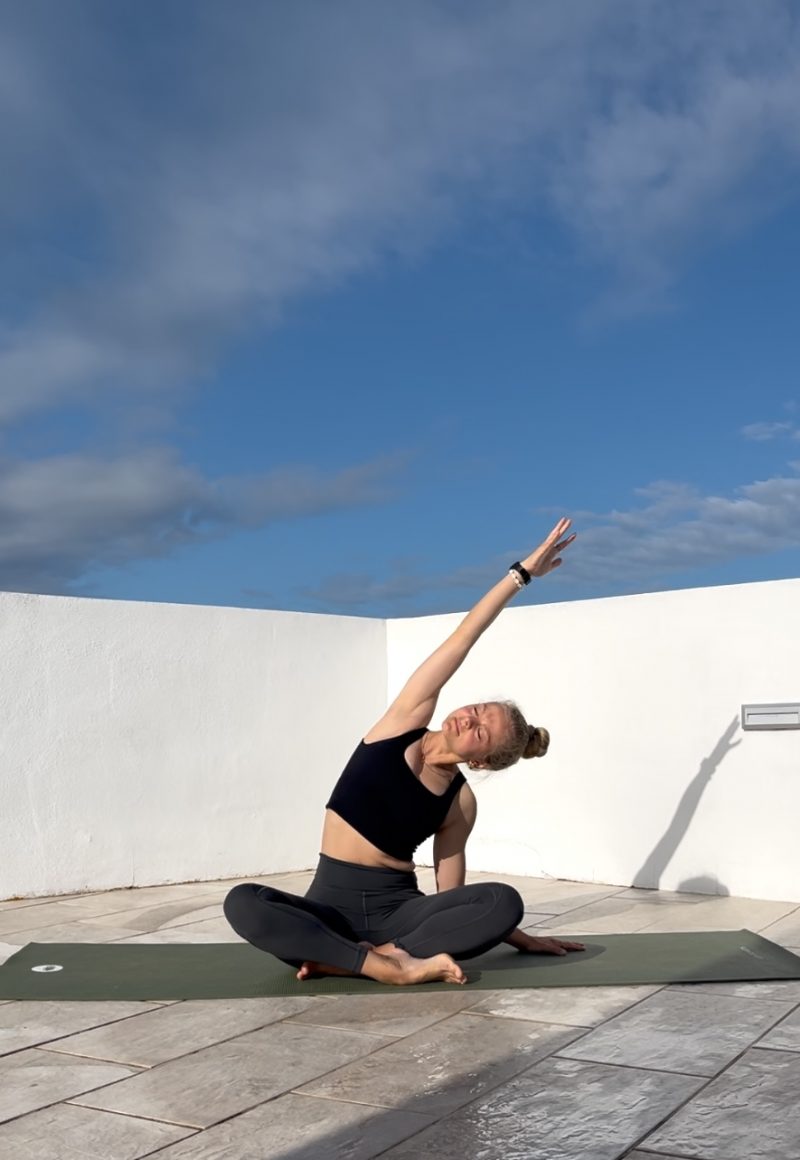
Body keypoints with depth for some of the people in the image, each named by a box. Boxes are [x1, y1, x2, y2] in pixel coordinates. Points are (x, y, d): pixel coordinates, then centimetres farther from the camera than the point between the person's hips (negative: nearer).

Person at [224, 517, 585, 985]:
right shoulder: (405, 723, -3)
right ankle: (394, 964, -35)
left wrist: (522, 938, 9)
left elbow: (453, 892, 10)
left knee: (505, 901, -28)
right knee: (244, 902, -34)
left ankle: (344, 958, -30)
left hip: (396, 909, 2)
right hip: (332, 904, -1)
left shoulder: (461, 801, 1)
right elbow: (462, 639, -6)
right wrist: (521, 573, -6)